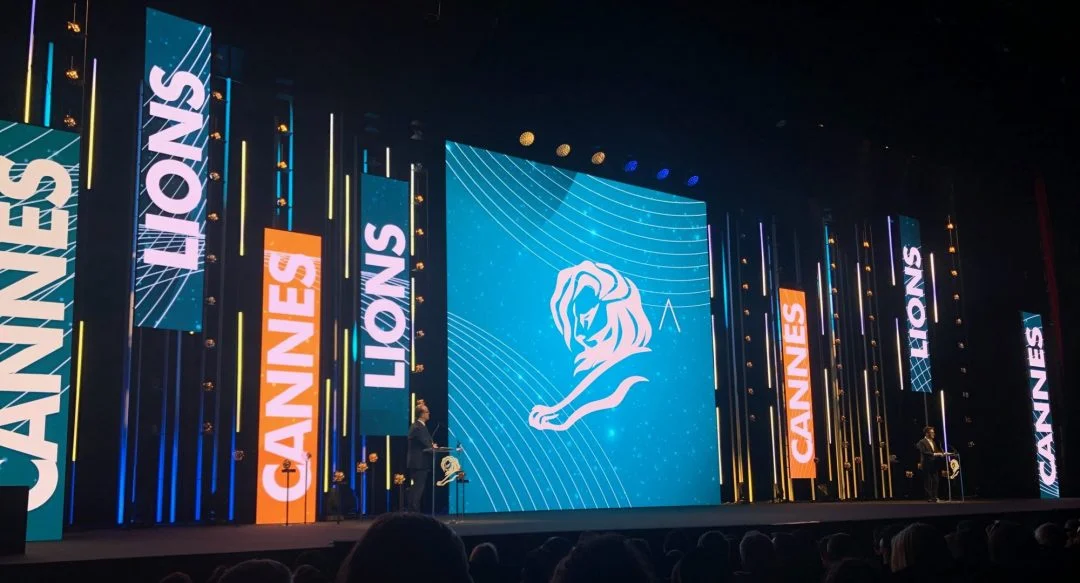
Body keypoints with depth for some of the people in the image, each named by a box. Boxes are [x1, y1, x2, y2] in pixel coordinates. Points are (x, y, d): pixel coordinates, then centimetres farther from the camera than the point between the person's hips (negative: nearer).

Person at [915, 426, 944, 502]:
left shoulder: (933, 442, 19)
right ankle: (929, 498, 0)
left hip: (934, 465, 7)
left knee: (935, 481, 3)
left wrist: (940, 454, 2)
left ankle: (934, 497, 8)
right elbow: (924, 452, -18)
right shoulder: (922, 442, -7)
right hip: (927, 465, -7)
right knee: (928, 482, -3)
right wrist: (934, 454, -23)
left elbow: (936, 452, 22)